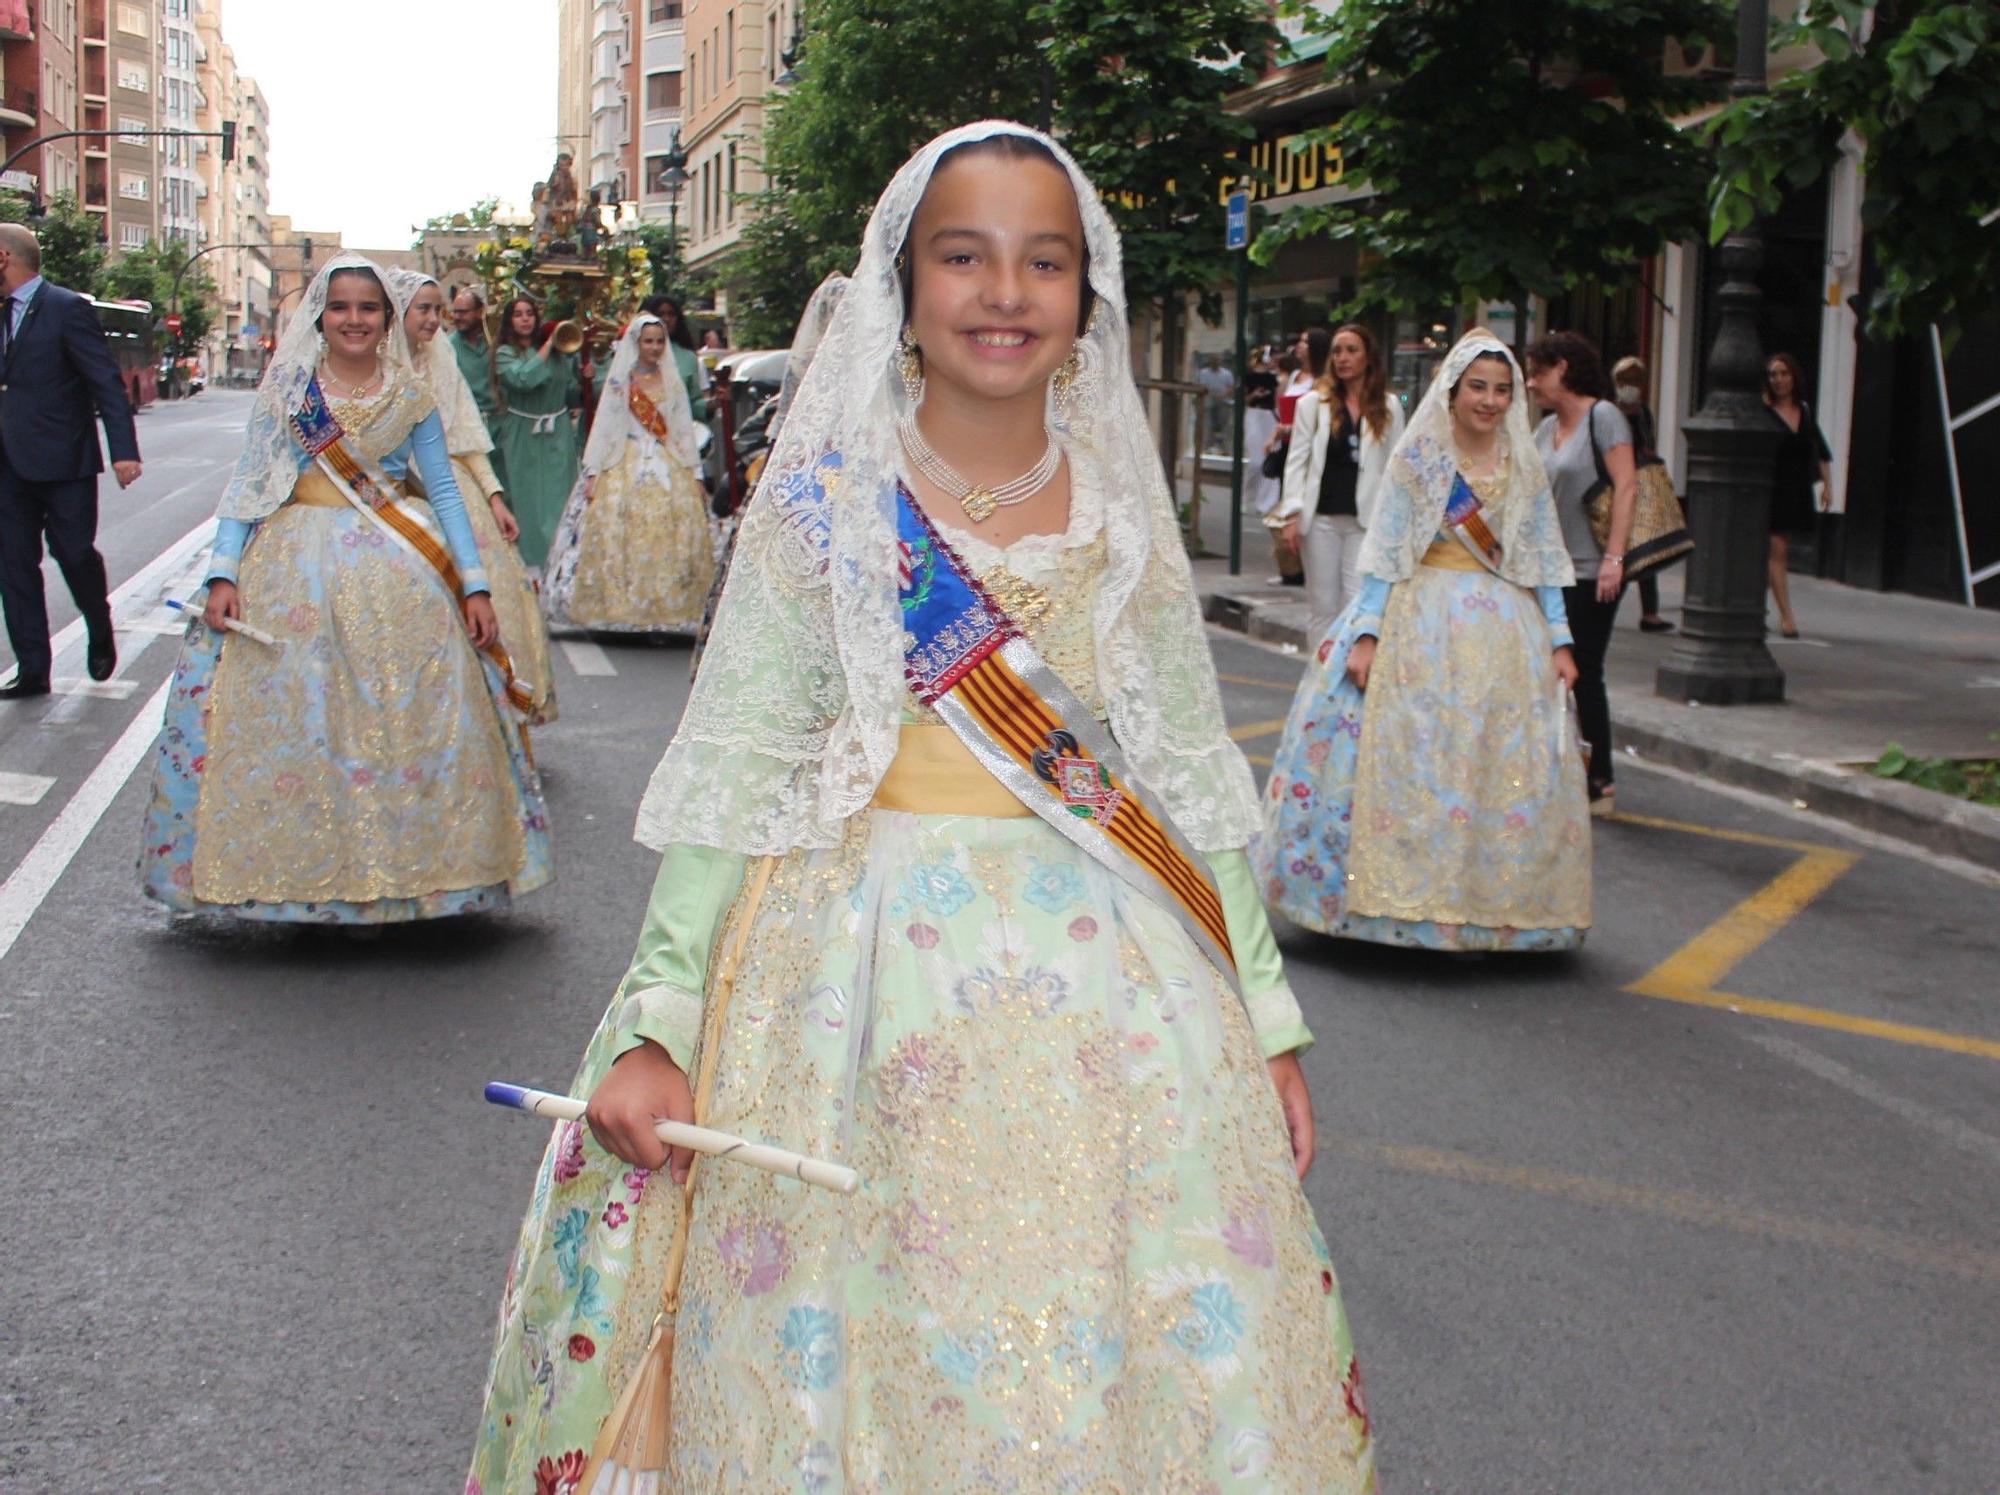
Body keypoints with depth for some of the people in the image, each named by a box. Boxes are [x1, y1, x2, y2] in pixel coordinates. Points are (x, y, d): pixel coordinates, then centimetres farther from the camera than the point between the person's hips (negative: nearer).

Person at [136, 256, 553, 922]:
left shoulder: (411, 394, 7)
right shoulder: (286, 386, 4)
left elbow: (444, 489, 7)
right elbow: (247, 484, 2)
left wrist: (475, 585, 0)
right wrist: (223, 573, -9)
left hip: (398, 576, 1)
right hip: (296, 571, 0)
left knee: (408, 722, -2)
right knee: (291, 721, -3)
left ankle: (400, 868, 7)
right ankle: (302, 872, 7)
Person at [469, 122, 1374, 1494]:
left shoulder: (1126, 511, 6)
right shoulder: (826, 499, -3)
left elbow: (1193, 775, 10)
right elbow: (732, 770, -4)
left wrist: (1266, 1013, 10)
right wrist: (660, 1020, -10)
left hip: (1110, 984, 3)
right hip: (866, 986, -2)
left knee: (1157, 1349, 5)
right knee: (859, 1365, 4)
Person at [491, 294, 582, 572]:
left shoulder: (558, 351, 5)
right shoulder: (505, 353, -3)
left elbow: (571, 393, 10)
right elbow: (523, 379, -23)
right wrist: (548, 345, -15)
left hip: (557, 434, 2)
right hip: (522, 435, -2)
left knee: (558, 496, 3)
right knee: (527, 497, 3)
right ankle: (530, 562, 10)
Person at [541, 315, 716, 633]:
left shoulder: (673, 385, 14)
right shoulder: (619, 383, 7)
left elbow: (685, 432, 14)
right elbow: (603, 428, 3)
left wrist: (695, 476, 7)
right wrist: (593, 472, -5)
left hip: (668, 471, 2)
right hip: (625, 468, -2)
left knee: (669, 540, -8)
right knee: (619, 537, -11)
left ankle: (667, 611, -7)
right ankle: (622, 610, -8)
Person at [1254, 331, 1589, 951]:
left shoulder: (1526, 470, 10)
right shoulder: (1417, 459, 1)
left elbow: (1545, 561, 12)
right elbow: (1384, 551, -2)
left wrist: (1560, 640, 5)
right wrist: (1366, 634, -10)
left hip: (1505, 632, 3)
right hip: (1422, 626, -3)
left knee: (1507, 769, 2)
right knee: (1412, 760, -6)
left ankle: (1488, 903, 11)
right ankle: (1406, 899, 1)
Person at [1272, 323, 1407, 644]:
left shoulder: (1389, 407, 6)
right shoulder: (1313, 402, 4)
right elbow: (1297, 461, 2)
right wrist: (1293, 513, -7)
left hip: (1366, 519, 0)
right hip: (1320, 516, 0)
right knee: (1322, 605, 6)